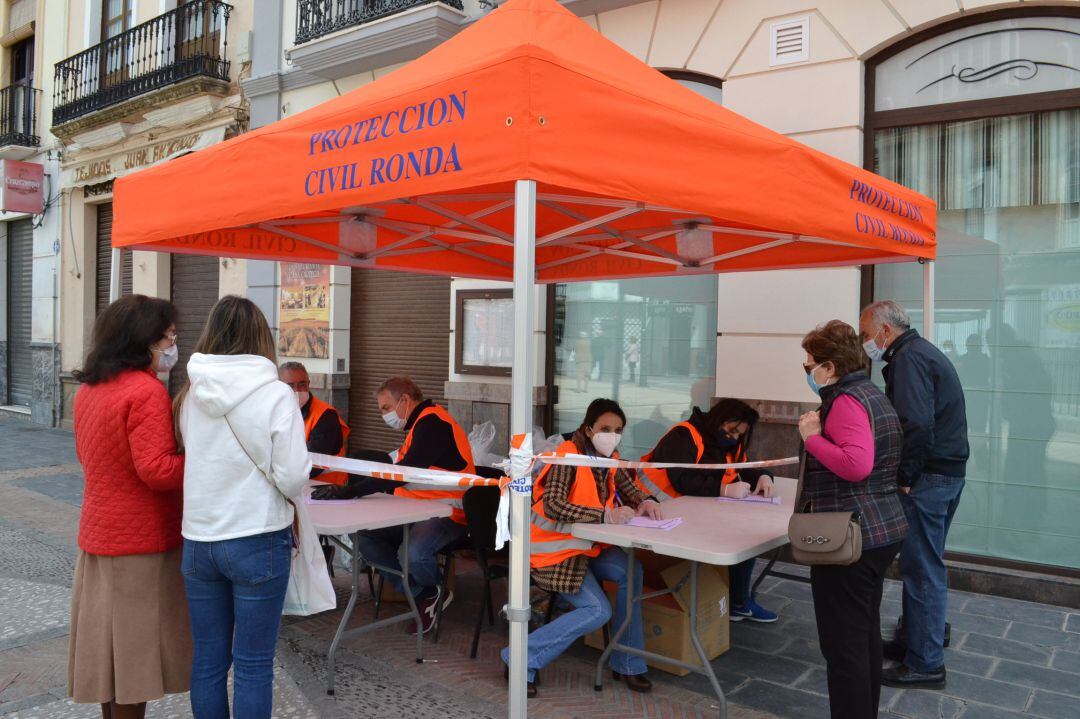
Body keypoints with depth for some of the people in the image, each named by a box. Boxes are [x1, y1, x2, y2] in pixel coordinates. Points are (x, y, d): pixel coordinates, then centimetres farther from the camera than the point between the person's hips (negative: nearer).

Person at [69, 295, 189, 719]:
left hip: (99, 535, 8)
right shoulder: (146, 391, -20)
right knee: (134, 648, 4)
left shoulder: (88, 389, 8)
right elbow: (155, 468, -26)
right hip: (142, 541, -8)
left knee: (111, 644, 18)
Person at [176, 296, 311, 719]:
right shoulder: (276, 395, -13)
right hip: (258, 541, -4)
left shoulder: (191, 395, 0)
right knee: (253, 666, 7)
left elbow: (189, 461, 7)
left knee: (207, 661, 16)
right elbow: (293, 478, -15)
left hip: (197, 539, 4)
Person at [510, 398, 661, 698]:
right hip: (553, 548, -7)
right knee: (598, 611, -18)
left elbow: (630, 492, 13)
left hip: (584, 544, 7)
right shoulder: (569, 454, -20)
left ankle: (627, 663, -3)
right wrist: (605, 515, -39)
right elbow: (552, 506, -32)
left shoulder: (609, 459, 5)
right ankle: (524, 659, -5)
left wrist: (646, 502, -11)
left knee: (631, 571, -16)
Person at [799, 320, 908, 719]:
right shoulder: (872, 393, 14)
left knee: (843, 643, -2)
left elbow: (856, 465, -30)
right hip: (882, 531, 11)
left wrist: (813, 436, -19)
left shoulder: (846, 401, -17)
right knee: (866, 633, 20)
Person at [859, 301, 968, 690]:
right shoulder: (924, 352, 17)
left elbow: (917, 424, -26)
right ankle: (916, 641, 31)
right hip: (948, 471, 10)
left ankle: (925, 664, 8)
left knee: (923, 570, -1)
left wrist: (905, 478, -17)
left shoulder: (909, 358, -15)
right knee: (924, 565, 19)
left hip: (927, 478, -10)